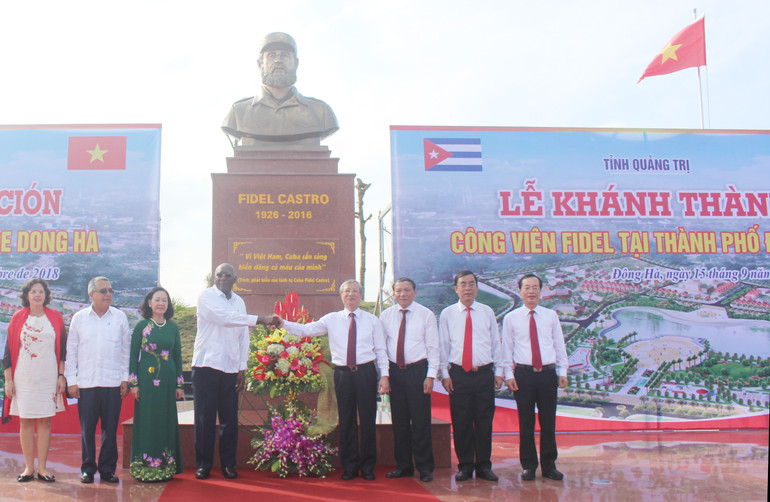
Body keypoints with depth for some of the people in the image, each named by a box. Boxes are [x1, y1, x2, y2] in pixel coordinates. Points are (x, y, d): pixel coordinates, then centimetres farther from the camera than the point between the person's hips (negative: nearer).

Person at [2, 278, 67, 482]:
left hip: (47, 376, 0)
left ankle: (42, 468, 9)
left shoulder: (55, 317, 5)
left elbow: (63, 349, 7)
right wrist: (8, 379, 0)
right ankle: (29, 468, 12)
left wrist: (61, 376, 1)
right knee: (25, 421, 3)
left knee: (45, 421, 2)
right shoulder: (18, 318, 4)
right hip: (23, 377, 0)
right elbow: (9, 350, 5)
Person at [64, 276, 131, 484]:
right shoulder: (79, 318, 6)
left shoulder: (120, 317, 6)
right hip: (86, 382, 0)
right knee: (87, 428, 4)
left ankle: (108, 469, 14)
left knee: (110, 428, 4)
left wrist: (125, 379, 4)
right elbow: (71, 350, 8)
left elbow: (126, 349, 9)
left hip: (113, 382, 0)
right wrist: (71, 380, 2)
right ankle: (88, 469, 16)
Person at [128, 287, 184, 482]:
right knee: (147, 420, 0)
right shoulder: (142, 326, 0)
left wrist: (180, 384, 8)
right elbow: (133, 355, 1)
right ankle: (145, 466, 8)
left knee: (167, 420, 5)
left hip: (167, 380, 3)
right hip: (147, 379, -3)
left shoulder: (173, 327, 9)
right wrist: (134, 383, -5)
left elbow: (178, 356, 11)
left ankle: (165, 466, 13)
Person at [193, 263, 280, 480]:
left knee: (230, 419, 5)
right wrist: (262, 319, -23)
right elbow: (225, 317, -19)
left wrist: (242, 368, 8)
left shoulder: (239, 302, 14)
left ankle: (228, 464, 16)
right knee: (205, 418, 1)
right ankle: (203, 464, 12)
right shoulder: (206, 297, -3)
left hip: (231, 369, 4)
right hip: (206, 365, -4)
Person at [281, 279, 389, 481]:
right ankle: (349, 466, 20)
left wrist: (384, 375, -2)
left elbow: (381, 350, 6)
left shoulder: (372, 320, 7)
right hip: (343, 373, 1)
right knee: (346, 421, 6)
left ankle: (368, 467, 17)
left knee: (368, 420, 3)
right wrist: (283, 324, -12)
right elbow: (306, 330, 2)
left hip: (366, 372, 0)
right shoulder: (331, 320, 8)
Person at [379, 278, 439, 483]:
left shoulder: (426, 315, 1)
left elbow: (433, 347, 0)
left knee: (421, 421, -1)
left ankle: (425, 468, 11)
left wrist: (431, 375, -8)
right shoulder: (385, 316, 8)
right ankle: (403, 466, 20)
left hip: (418, 370, -3)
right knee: (399, 421, 8)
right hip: (394, 371, 3)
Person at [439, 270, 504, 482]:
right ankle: (465, 466, 15)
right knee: (461, 423, 2)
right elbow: (443, 346, 6)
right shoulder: (447, 314, 6)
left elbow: (496, 343, 12)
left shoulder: (487, 312, 10)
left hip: (484, 374, 1)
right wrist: (445, 374, 0)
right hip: (458, 375, -1)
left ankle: (484, 466, 15)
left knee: (484, 422, 4)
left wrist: (499, 371, 6)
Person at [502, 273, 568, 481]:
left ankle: (549, 466, 17)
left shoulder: (551, 316, 9)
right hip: (523, 374, -1)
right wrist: (508, 375, -3)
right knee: (526, 423, 4)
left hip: (548, 373, 1)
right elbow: (507, 348, 4)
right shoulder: (511, 318, 4)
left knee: (548, 422, 6)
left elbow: (559, 345, 10)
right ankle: (528, 466, 16)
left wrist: (562, 371, 4)